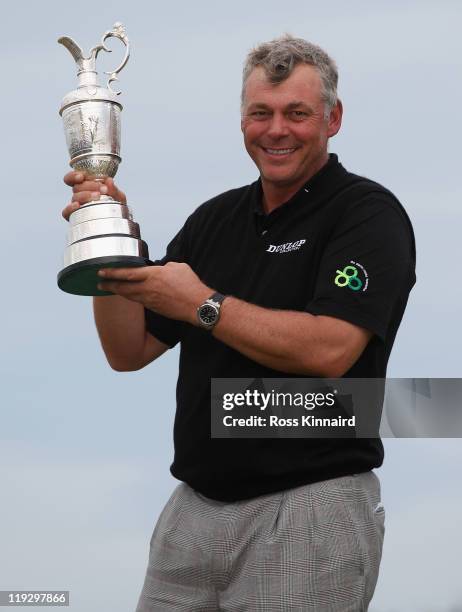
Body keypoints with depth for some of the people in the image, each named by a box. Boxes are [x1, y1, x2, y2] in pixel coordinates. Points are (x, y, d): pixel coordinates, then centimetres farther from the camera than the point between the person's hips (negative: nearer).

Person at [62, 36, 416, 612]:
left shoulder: (368, 213, -6)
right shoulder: (215, 218, 13)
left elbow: (328, 350, -21)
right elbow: (129, 352, 11)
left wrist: (202, 304, -16)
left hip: (308, 507, -6)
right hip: (195, 506, 6)